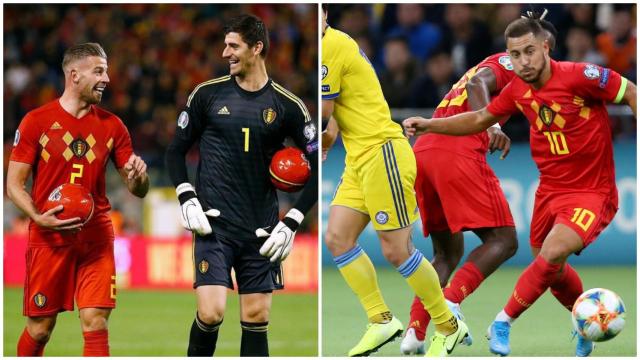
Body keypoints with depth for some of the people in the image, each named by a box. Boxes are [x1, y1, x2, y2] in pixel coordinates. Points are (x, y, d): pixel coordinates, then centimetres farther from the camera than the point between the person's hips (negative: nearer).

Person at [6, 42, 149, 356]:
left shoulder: (112, 126, 7)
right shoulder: (36, 121, -2)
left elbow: (137, 190, 10)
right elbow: (14, 185, -2)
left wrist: (138, 176, -14)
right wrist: (38, 217, -20)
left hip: (96, 239, 2)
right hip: (48, 239, -2)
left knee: (96, 325, -9)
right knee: (39, 330, 4)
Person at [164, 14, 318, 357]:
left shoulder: (287, 106, 0)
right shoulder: (208, 94, 2)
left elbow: (318, 167, 5)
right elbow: (176, 151, 11)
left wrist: (291, 222, -2)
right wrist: (187, 199, -4)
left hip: (261, 231, 1)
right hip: (214, 224, -1)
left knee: (256, 317, 3)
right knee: (211, 313, -13)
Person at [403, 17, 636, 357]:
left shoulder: (579, 76, -21)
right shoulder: (518, 90, -2)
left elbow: (632, 94, -12)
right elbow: (481, 119, 13)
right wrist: (429, 125, 4)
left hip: (591, 192, -7)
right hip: (550, 188, 7)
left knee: (552, 254, -24)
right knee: (551, 270, 16)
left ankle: (503, 323, -8)